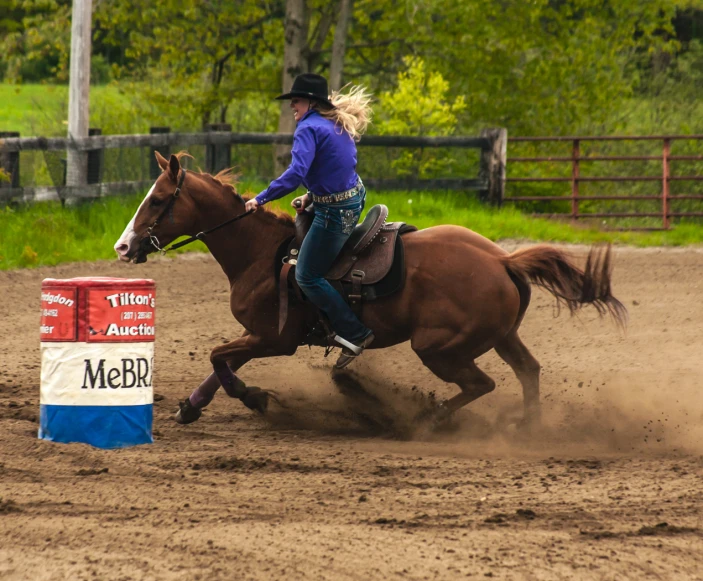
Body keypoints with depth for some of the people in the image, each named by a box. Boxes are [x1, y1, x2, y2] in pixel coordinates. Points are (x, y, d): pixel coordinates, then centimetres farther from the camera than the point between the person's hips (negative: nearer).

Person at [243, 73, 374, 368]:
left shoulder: (309, 129, -18)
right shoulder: (340, 125, 11)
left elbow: (296, 173, -29)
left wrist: (261, 199, -24)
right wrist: (313, 196, 15)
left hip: (335, 212, -10)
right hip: (353, 198, 10)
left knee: (307, 277, -3)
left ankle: (354, 334, -4)